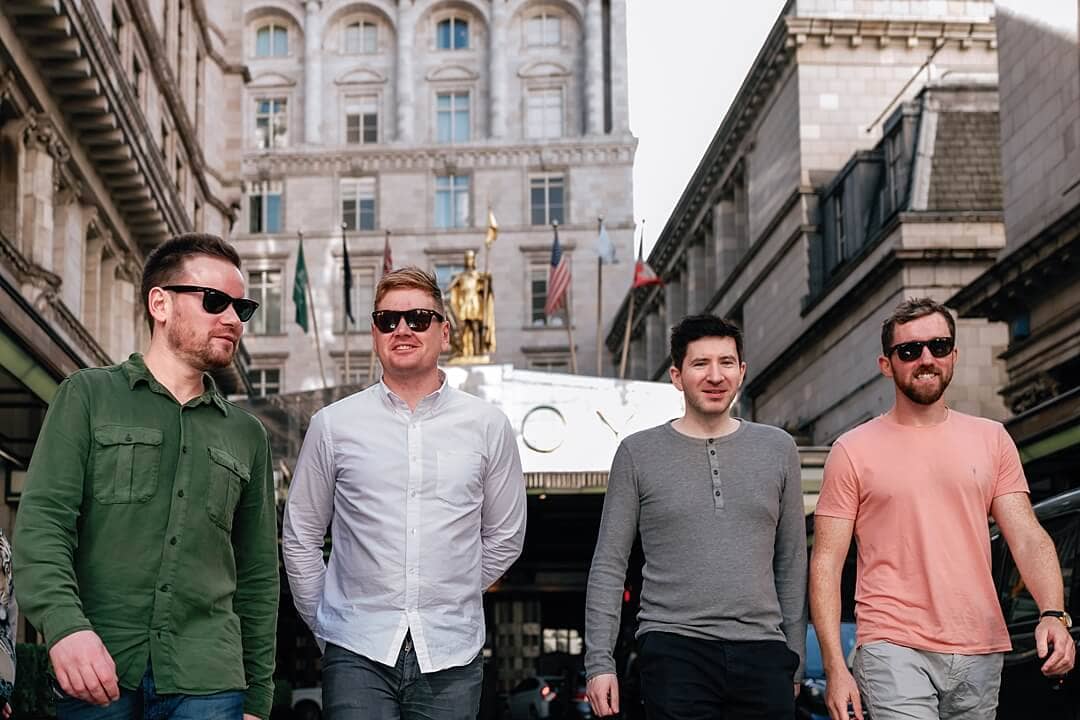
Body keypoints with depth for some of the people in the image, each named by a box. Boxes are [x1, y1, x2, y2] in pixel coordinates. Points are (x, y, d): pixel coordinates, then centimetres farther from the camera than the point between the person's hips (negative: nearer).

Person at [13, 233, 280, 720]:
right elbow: (43, 520, -5)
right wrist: (64, 623, -21)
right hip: (97, 677, -2)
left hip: (208, 680, 3)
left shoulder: (246, 435, 16)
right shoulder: (89, 396, 6)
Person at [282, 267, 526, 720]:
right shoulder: (333, 425, 4)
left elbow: (504, 538, 14)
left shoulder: (488, 426, 5)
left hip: (452, 655, 1)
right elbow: (300, 538, 11)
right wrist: (323, 622, 11)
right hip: (358, 654, -1)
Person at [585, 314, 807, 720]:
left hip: (762, 654, 2)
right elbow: (609, 566, 4)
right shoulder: (639, 453, 5)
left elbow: (792, 564, 14)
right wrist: (599, 661, -3)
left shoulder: (777, 449, 11)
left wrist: (793, 660, 12)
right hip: (674, 651, -2)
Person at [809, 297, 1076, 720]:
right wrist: (835, 669, -9)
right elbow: (826, 564, 0)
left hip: (980, 654, 3)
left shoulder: (991, 440, 11)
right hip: (894, 651, -3)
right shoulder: (853, 451, 2)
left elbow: (1028, 539, 4)